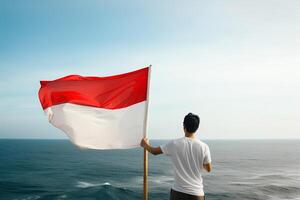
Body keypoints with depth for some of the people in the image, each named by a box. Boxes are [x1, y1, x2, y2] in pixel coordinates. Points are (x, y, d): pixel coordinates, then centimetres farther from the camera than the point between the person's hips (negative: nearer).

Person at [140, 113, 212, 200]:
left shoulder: (174, 144, -8)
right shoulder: (204, 147, -9)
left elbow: (154, 151, 6)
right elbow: (208, 169, 3)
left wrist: (145, 145, 27)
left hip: (178, 192, 0)